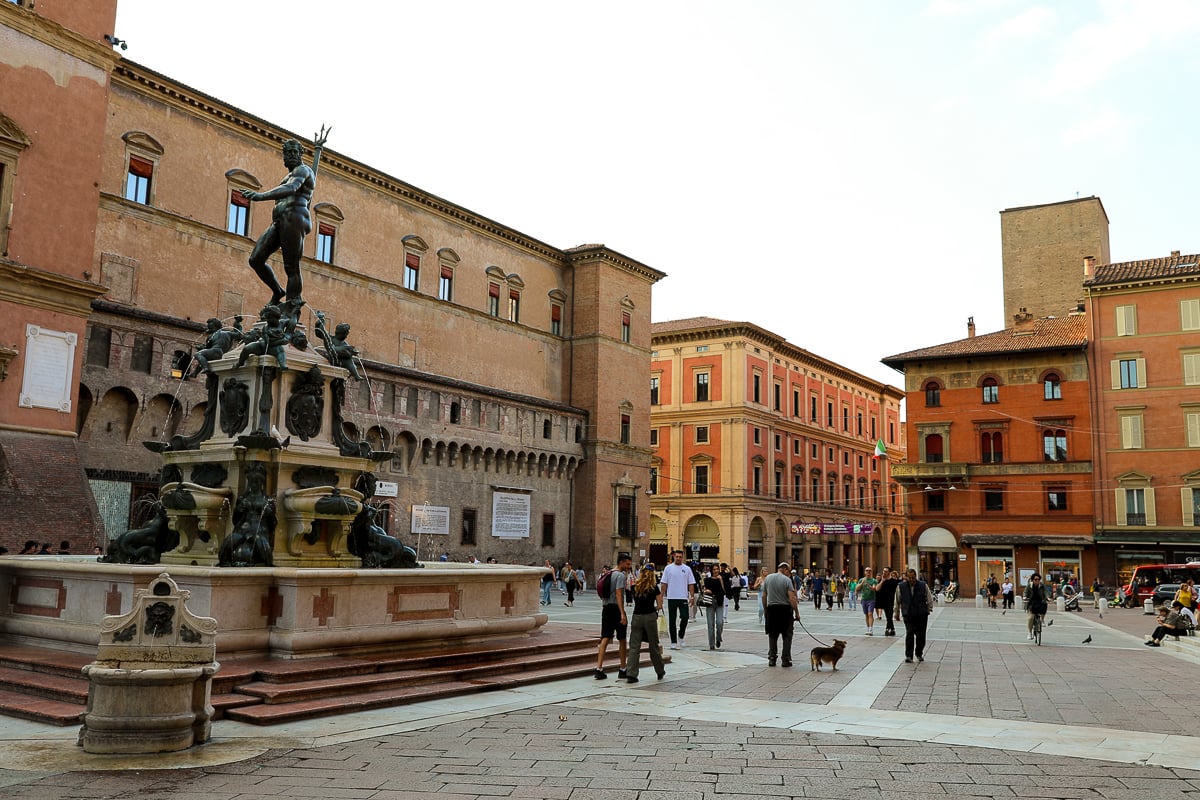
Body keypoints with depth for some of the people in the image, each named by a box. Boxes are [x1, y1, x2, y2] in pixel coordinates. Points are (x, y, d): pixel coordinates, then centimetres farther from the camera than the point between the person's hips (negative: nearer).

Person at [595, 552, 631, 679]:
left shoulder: (609, 574, 16)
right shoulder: (621, 575, -11)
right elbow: (618, 594, -20)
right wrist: (622, 614, -24)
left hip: (606, 608, 7)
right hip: (616, 608, -7)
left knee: (605, 638, 4)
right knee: (622, 640, 6)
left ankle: (599, 669, -5)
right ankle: (622, 670, 13)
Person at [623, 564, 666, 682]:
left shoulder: (634, 587, 1)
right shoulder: (654, 588, -5)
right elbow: (659, 605, -2)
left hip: (636, 617, 1)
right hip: (650, 617, -1)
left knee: (634, 646, 3)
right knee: (653, 646, 12)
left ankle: (630, 674, -7)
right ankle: (660, 672, 27)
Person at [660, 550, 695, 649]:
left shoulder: (687, 569, 4)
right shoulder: (668, 568, 2)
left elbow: (691, 584, 3)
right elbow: (664, 583, 2)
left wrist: (692, 596, -5)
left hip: (683, 598, 0)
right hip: (671, 598, 0)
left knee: (685, 618, -8)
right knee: (672, 620, 4)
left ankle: (680, 636, 17)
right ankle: (673, 642, 10)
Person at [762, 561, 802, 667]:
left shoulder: (768, 578, 4)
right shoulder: (786, 580, -8)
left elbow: (764, 596, 7)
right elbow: (792, 598, -12)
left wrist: (765, 609, 16)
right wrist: (797, 613, -5)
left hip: (771, 609, 4)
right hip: (785, 609, -3)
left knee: (772, 636, 12)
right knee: (787, 636, 6)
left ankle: (772, 659, 10)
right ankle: (786, 660, 5)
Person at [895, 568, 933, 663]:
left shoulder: (924, 585, -1)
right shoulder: (900, 586, 0)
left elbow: (930, 599, 11)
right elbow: (897, 601, 12)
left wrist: (929, 609, 4)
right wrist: (897, 613, 18)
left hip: (922, 614, 1)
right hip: (908, 615, -1)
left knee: (921, 635, 6)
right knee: (909, 634, -13)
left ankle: (919, 654, 26)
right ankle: (908, 656, -9)